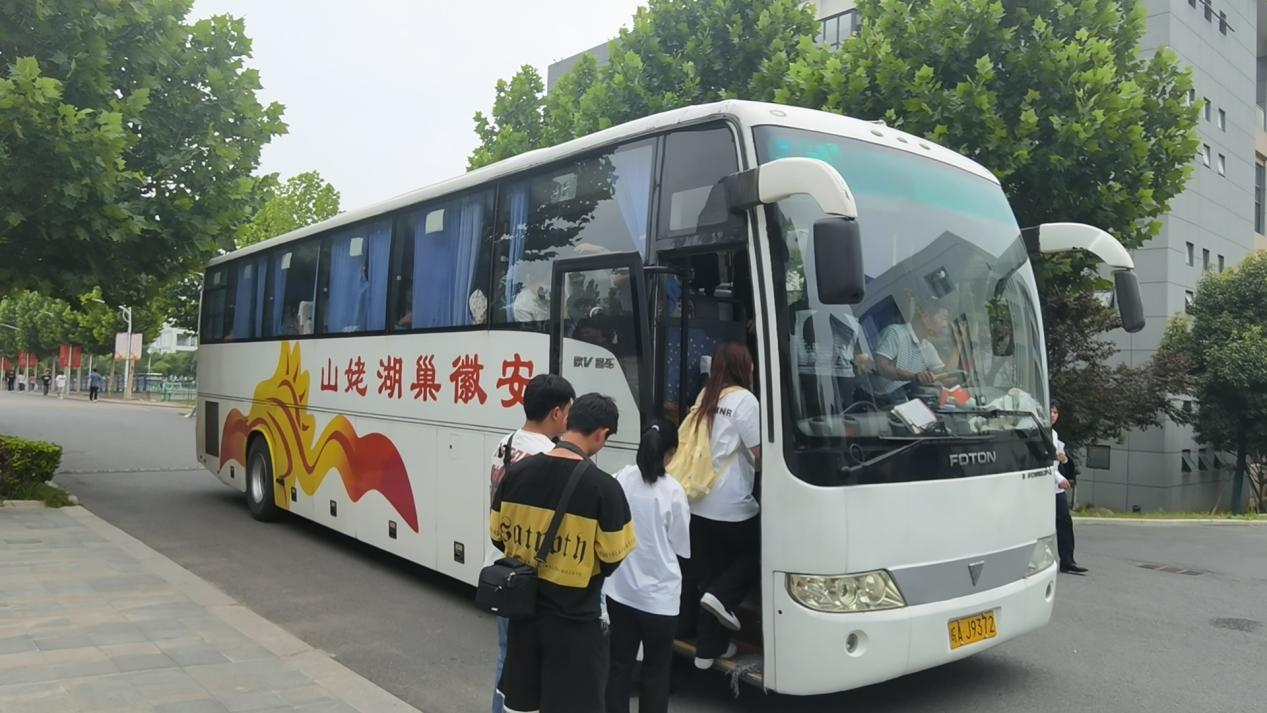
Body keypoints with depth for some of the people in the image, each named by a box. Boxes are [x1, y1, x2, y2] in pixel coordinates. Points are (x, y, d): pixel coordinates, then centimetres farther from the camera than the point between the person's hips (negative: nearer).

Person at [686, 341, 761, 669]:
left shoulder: (704, 397, 13)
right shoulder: (743, 400, -8)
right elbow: (758, 453, -10)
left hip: (699, 504, 7)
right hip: (732, 506, -7)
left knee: (709, 574, 13)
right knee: (752, 557, 17)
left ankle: (709, 647, 18)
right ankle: (721, 597, -3)